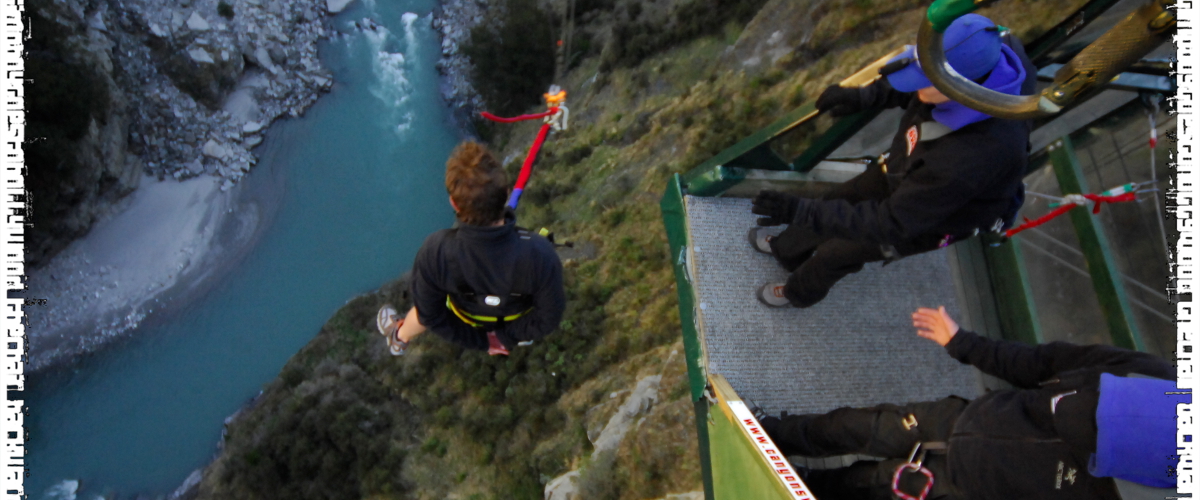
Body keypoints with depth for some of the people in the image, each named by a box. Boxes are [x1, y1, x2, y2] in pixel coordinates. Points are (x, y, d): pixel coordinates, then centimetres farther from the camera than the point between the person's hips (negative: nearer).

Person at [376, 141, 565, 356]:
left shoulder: (435, 252, -36)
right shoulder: (539, 254, -39)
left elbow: (428, 314, -17)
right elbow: (548, 319, -22)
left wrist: (479, 338, -3)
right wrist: (505, 337, -8)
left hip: (468, 333, 0)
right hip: (514, 332, 0)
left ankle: (400, 337, 61)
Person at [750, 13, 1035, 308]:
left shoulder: (974, 157, -46)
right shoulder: (987, 60, -27)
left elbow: (893, 223, -37)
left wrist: (802, 212, -40)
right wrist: (864, 97, -15)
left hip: (933, 218, -5)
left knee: (833, 254, 11)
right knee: (832, 204, 22)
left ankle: (798, 293, 46)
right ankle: (786, 250, 53)